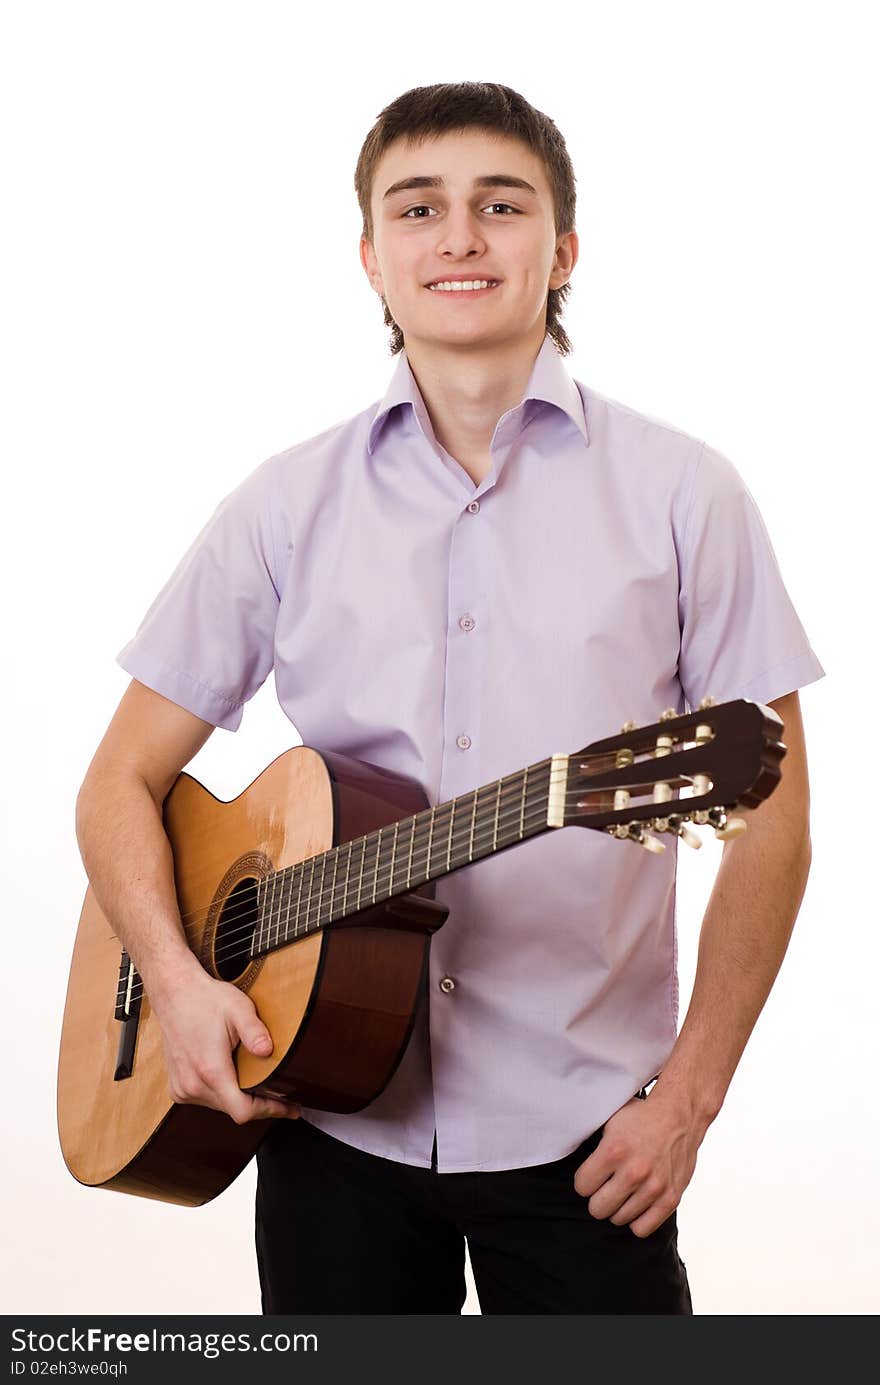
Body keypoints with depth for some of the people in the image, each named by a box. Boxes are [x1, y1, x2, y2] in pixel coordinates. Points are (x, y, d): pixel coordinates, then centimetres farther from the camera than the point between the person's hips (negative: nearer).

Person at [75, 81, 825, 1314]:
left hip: (586, 1138, -1)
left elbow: (771, 813, -1)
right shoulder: (289, 506, 4)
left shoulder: (678, 494, -1)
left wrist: (689, 1094, -7)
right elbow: (123, 783, 7)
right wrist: (179, 984, -10)